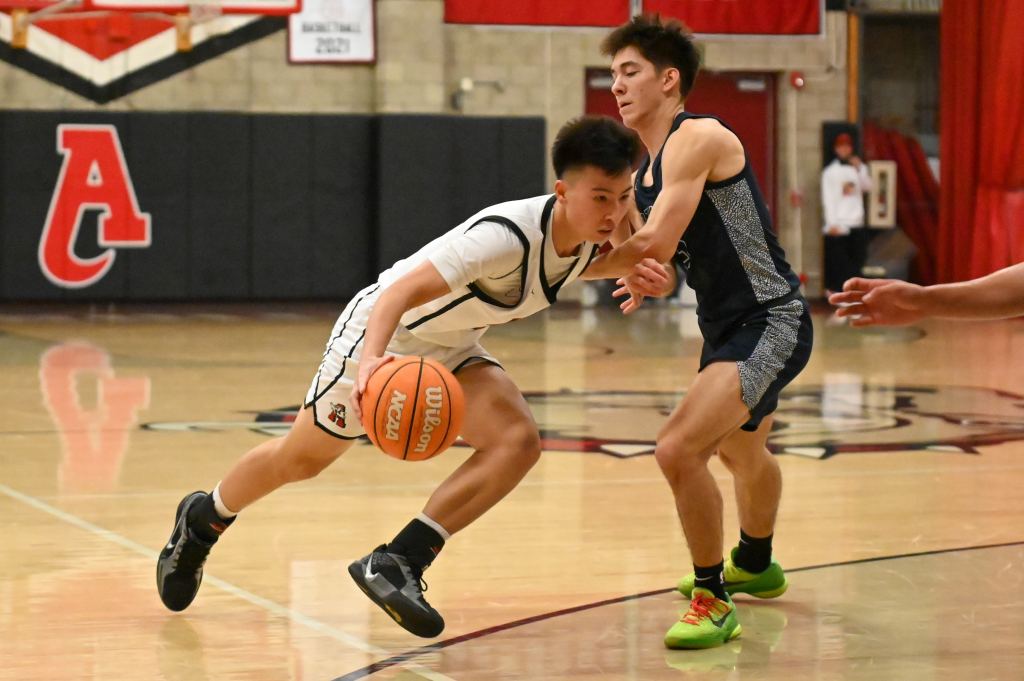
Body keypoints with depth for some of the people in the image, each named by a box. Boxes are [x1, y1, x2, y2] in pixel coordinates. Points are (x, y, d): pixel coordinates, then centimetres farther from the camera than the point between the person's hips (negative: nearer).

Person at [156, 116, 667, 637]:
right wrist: (371, 358, -64)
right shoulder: (506, 236, -39)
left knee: (518, 441, -22)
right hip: (382, 330, -6)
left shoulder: (590, 232, -15)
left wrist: (630, 269, -8)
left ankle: (395, 564, -17)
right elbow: (401, 291, -45)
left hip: (450, 350, 6)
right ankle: (202, 520, 45)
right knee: (299, 460, 13)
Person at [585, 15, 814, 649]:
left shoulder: (698, 138, -18)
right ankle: (754, 566, 58)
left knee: (679, 448, -23)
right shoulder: (645, 169, 9)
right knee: (742, 451, 32)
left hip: (770, 323, -11)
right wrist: (643, 274, -10)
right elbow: (658, 253, 14)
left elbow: (655, 245, -26)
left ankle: (713, 601, -9)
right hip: (727, 327, 11)